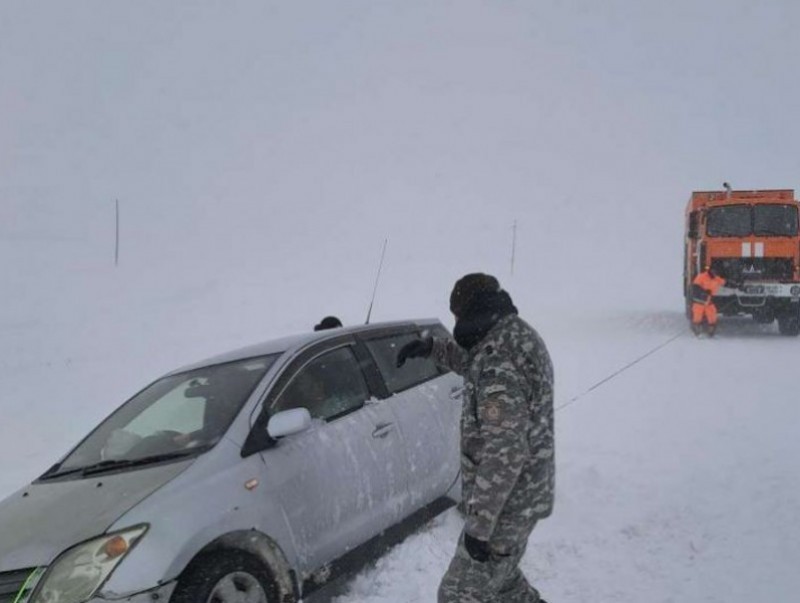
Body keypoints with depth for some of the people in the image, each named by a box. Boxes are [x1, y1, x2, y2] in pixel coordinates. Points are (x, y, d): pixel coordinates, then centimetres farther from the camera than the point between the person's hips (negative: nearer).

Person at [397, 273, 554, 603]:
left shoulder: (501, 367, -28)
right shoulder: (519, 335, 3)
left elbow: (505, 454, -31)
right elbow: (471, 360, 25)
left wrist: (479, 523, -27)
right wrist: (431, 346, 11)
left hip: (507, 501, -10)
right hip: (526, 492, 10)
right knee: (499, 573, 29)